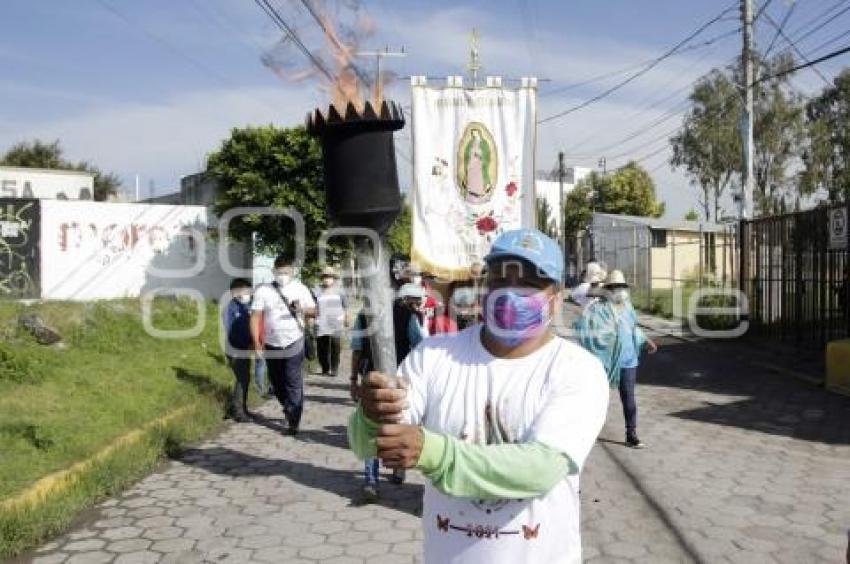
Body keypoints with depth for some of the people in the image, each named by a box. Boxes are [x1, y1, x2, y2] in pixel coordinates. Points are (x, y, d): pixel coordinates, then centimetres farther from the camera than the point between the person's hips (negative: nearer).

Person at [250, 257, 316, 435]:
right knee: (276, 383, 12)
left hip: (294, 342, -2)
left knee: (294, 383, -6)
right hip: (271, 344, 2)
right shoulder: (263, 290, 0)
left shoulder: (300, 289, 3)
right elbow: (255, 316, -4)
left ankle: (293, 422, 0)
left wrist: (302, 309, -18)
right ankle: (288, 409, 36)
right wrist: (257, 342, -12)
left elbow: (314, 311, 5)